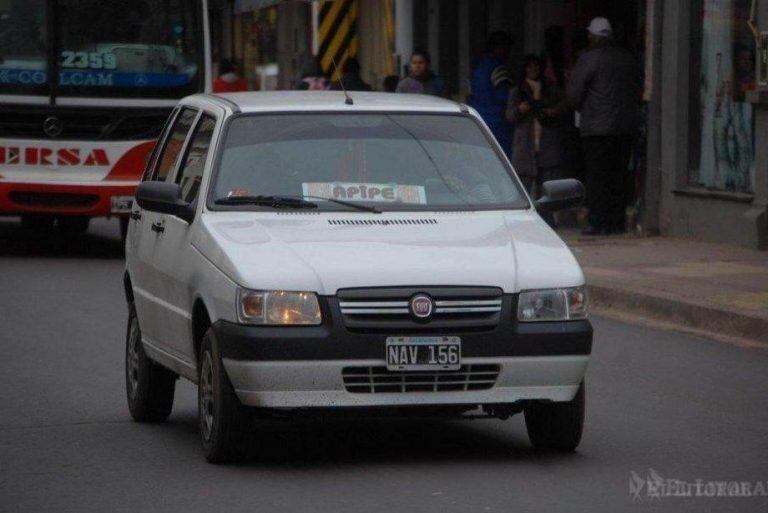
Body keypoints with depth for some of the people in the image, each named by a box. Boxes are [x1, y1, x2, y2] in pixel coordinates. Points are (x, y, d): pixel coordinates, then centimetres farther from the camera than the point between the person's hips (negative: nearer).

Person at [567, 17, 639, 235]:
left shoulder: (589, 58, -8)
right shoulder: (628, 58, 10)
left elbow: (574, 95, -7)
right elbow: (637, 89, 17)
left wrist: (582, 109, 12)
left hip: (597, 127, -5)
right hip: (626, 125, 5)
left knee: (596, 176, -3)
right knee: (619, 175, 9)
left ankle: (598, 222, -7)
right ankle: (617, 222, 9)